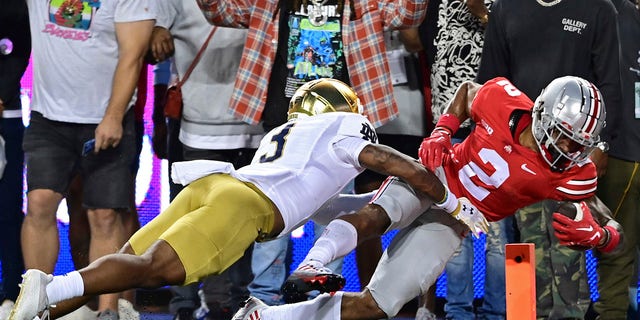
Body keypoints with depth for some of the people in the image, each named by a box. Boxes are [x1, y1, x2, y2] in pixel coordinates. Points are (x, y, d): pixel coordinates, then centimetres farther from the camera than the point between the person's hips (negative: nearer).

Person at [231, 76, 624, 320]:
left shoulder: (571, 176, -21)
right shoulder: (504, 101, -19)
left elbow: (613, 230, -16)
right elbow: (468, 91, 4)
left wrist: (593, 235, -38)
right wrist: (441, 133, -9)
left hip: (456, 221, 0)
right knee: (373, 218, -38)